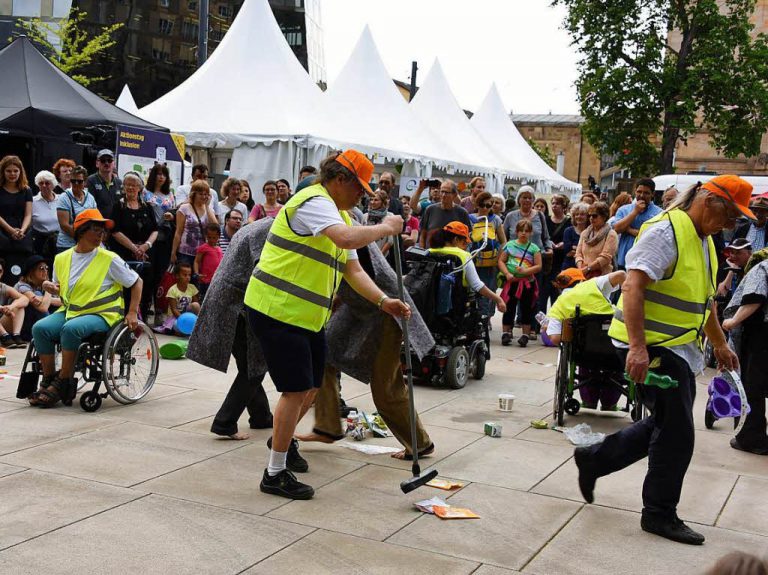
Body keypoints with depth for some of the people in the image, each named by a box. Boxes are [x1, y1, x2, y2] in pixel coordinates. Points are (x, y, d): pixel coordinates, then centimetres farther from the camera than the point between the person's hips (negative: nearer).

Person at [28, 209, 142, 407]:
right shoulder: (62, 259, 8)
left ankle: (63, 383, -19)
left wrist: (132, 312, -8)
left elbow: (136, 282, 0)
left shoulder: (109, 259, -5)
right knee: (40, 328, -22)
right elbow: (60, 288, 21)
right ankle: (48, 381, -10)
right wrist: (52, 288, -3)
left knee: (71, 329, -34)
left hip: (102, 314, -5)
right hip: (69, 310, 5)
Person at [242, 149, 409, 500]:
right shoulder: (314, 202, -16)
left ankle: (283, 439, 44)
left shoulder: (340, 215, 17)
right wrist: (385, 228, -19)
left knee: (311, 384, 18)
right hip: (277, 309, -10)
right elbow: (347, 238, -36)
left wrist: (384, 301, -1)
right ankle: (275, 475, 3)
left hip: (309, 314, 10)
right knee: (297, 389, -9)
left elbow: (353, 269, 12)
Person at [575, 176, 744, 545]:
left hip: (679, 348, 10)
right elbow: (633, 286, -26)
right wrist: (637, 347, -32)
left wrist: (720, 344, 31)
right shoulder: (666, 231, -16)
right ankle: (659, 513, 12)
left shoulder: (704, 241, 15)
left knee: (666, 426, 17)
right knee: (676, 434, -4)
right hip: (651, 347, -10)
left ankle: (594, 459, 29)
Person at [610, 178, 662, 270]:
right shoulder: (623, 210, 10)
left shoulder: (658, 213, -2)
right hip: (623, 262, 4)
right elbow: (616, 228, -5)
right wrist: (635, 211, -7)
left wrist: (628, 229, -9)